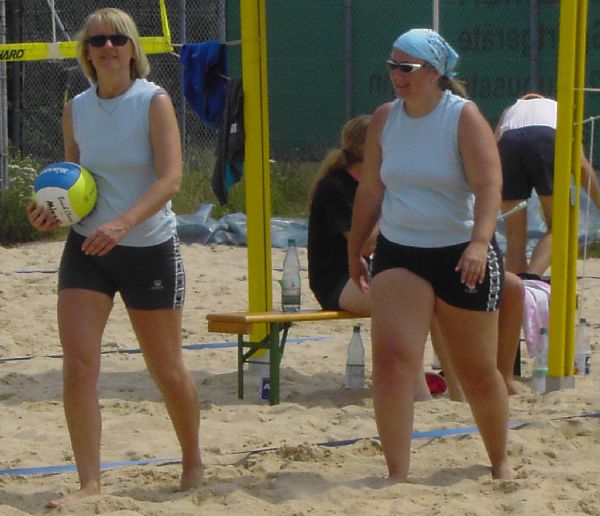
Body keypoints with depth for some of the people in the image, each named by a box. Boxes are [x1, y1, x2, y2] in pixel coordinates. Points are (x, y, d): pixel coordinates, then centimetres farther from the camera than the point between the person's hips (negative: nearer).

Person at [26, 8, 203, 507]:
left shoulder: (154, 102, -10)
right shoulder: (76, 109, 3)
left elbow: (170, 178, -19)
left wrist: (123, 223, -33)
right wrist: (53, 209, -9)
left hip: (150, 247, -3)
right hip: (87, 247, 3)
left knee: (167, 368, 8)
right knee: (78, 360, -12)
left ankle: (193, 463, 31)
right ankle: (88, 482, -8)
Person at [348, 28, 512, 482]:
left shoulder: (463, 117, -9)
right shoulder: (385, 119, 4)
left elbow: (489, 184, -20)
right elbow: (370, 192, 13)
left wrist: (479, 242, -34)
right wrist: (355, 252, 16)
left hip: (462, 256, -3)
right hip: (399, 254, 3)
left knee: (478, 372, 8)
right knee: (391, 358, -17)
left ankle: (500, 461, 32)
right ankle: (397, 475, -17)